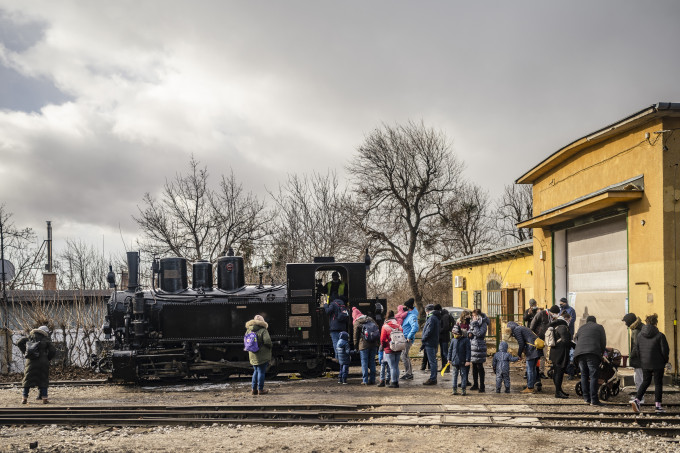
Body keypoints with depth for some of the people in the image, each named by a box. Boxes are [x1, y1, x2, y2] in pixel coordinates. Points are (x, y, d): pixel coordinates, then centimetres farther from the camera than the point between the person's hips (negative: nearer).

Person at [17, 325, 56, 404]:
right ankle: (44, 397, 0)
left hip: (30, 362, 2)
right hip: (42, 361, -2)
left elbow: (19, 343, 9)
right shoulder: (46, 340, 6)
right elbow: (53, 351, -1)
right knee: (43, 380, 7)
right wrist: (47, 359, 14)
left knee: (27, 379, 9)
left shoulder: (30, 336, 15)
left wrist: (24, 352, 17)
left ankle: (25, 398, 6)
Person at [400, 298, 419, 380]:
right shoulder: (408, 314, 11)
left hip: (407, 339, -10)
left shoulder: (412, 316, -19)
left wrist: (409, 337, -26)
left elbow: (415, 327, -33)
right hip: (404, 338, 10)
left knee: (404, 356, -7)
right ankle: (410, 373, 22)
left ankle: (407, 374, -2)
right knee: (405, 356, 15)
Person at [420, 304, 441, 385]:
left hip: (430, 343, -10)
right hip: (433, 343, 10)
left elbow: (429, 331, -20)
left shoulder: (432, 318, -15)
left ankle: (432, 379, -6)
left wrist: (423, 339, -8)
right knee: (433, 361, 14)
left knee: (432, 361, -8)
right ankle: (433, 378, 20)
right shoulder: (435, 318, 16)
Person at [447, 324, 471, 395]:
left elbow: (468, 351, -6)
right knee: (455, 375, 7)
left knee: (463, 375, 3)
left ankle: (464, 389, 9)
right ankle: (455, 389, 13)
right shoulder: (453, 340, 4)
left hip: (462, 362, -3)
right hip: (455, 361, 3)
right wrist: (449, 359, 13)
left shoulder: (465, 340, -7)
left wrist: (468, 360, -10)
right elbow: (450, 349, 14)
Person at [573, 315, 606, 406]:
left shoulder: (581, 328, 27)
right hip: (593, 353, -4)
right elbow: (603, 342, 15)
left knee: (584, 375, 12)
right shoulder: (599, 327, 17)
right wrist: (602, 353, 29)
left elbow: (576, 339, 36)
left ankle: (586, 398, 9)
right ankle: (594, 400, -13)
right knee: (593, 376, -7)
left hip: (579, 352, 4)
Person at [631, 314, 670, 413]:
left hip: (645, 364, 4)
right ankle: (657, 405, 7)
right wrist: (665, 361, 6)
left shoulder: (640, 335, 2)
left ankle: (637, 400, -1)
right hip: (658, 364, -4)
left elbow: (637, 349, 6)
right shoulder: (660, 336, -11)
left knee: (645, 382, 15)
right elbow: (665, 350, -10)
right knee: (658, 384, 6)